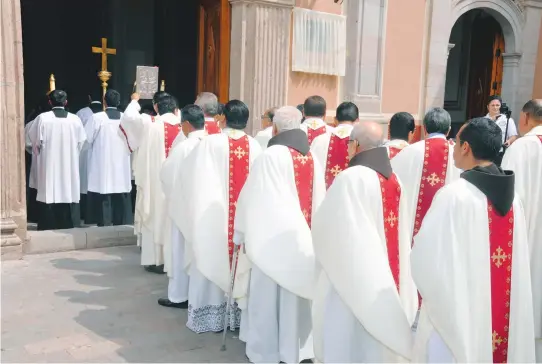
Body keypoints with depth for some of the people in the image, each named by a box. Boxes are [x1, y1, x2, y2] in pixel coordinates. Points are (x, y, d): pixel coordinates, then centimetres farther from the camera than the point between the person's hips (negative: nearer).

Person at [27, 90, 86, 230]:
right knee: (68, 196, 8)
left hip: (48, 166, -1)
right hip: (69, 167, 2)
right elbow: (81, 142, 3)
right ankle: (68, 225, 13)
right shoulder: (75, 119, -4)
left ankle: (48, 226, 7)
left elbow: (35, 141, -1)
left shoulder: (42, 118, -8)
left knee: (49, 195, 4)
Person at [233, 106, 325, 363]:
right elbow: (318, 201, 7)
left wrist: (243, 233, 2)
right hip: (301, 237, 6)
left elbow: (252, 199, -10)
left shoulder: (270, 156, -15)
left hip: (271, 238, -5)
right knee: (294, 293, 15)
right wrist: (308, 231, 16)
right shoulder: (313, 159, 1)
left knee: (268, 294, 6)